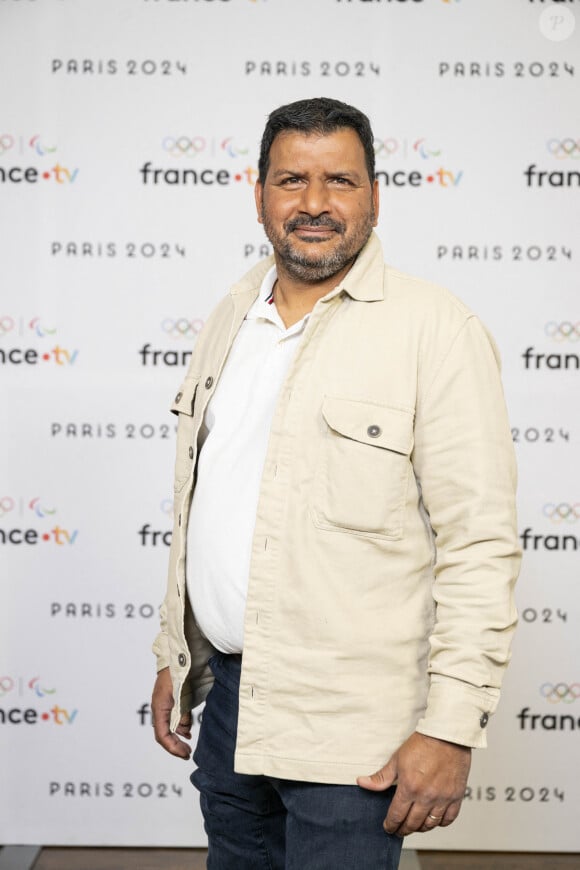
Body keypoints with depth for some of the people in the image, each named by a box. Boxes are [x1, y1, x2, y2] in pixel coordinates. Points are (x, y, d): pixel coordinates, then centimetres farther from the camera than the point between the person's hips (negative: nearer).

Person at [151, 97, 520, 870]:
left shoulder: (435, 329, -12)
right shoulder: (233, 317, 9)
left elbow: (481, 545, -14)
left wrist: (451, 727, -17)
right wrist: (173, 657, 17)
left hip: (347, 729, -6)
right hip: (226, 697, 6)